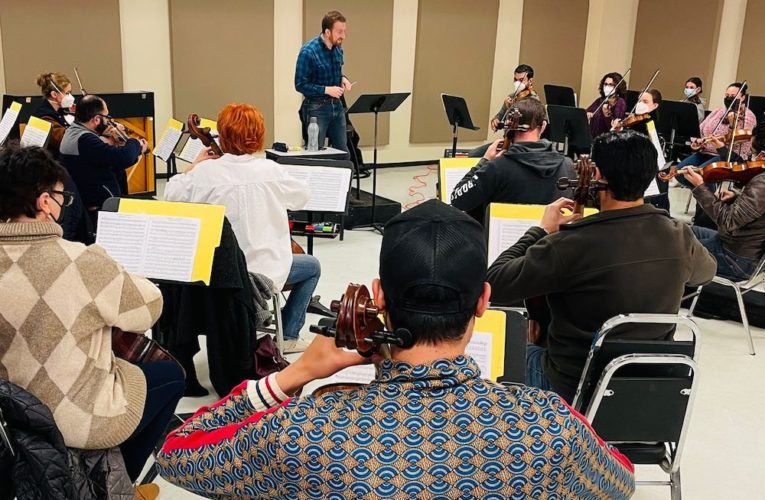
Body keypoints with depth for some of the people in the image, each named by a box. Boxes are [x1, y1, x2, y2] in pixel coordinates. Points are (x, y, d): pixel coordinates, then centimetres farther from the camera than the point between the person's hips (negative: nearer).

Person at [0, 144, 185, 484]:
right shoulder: (81, 262, -28)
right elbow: (148, 309, -13)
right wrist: (118, 278, 5)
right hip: (76, 421, -7)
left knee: (128, 363, 31)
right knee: (171, 375, 19)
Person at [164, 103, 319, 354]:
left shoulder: (205, 171, -10)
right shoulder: (269, 170, -14)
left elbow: (171, 196, 7)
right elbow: (302, 196, 5)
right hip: (263, 270, -3)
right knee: (312, 266, 23)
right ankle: (288, 336, 24)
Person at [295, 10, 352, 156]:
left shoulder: (338, 48, 3)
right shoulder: (308, 52, -18)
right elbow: (300, 85, -16)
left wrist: (343, 79, -2)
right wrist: (327, 90, -23)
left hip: (337, 105, 7)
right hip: (316, 108, -6)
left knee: (343, 151, 11)